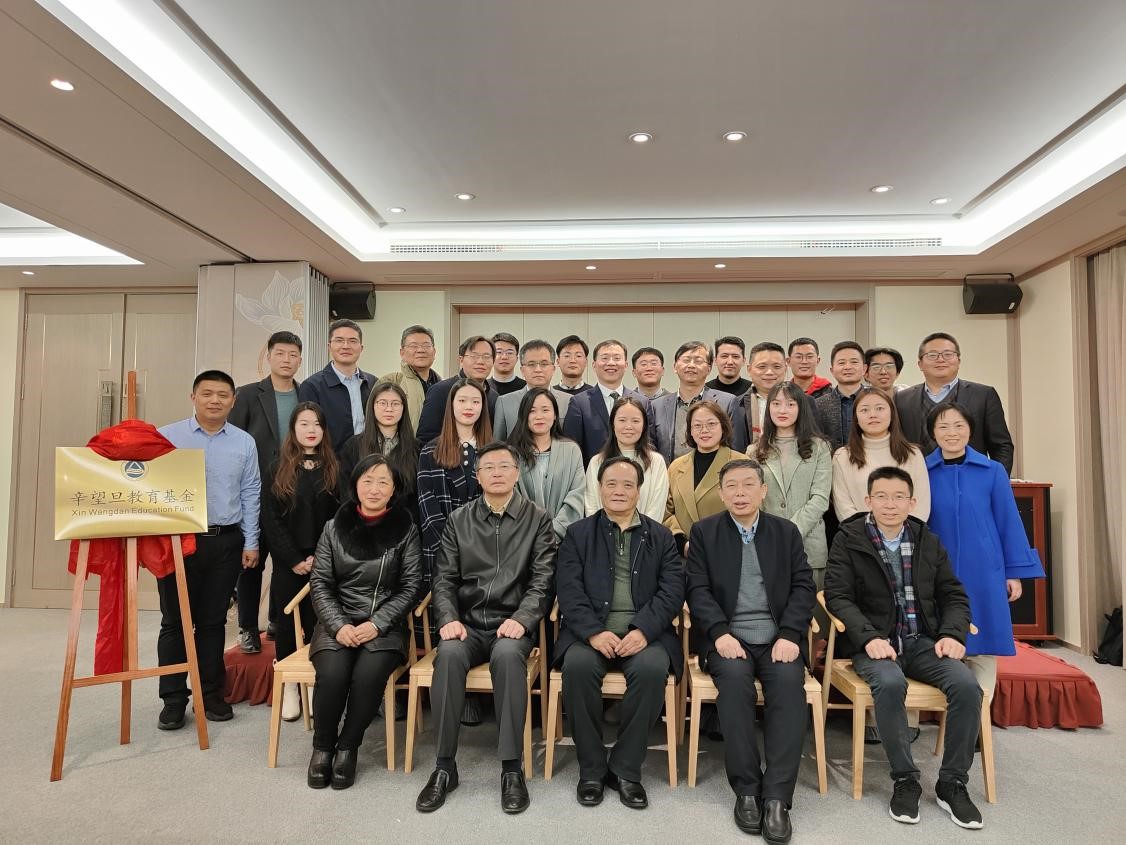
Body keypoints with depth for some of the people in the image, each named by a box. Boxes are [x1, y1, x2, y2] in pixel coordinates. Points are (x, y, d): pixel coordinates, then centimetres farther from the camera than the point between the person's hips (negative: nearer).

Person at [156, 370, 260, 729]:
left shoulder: (244, 443, 5)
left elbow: (250, 496, 7)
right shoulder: (167, 437, 0)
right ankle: (173, 699, 17)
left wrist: (250, 543, 4)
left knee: (213, 621, 10)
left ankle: (211, 694, 21)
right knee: (175, 621, 5)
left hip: (225, 542, 1)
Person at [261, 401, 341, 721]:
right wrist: (294, 560, -9)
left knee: (317, 623, 1)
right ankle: (289, 687, 17)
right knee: (288, 623, 5)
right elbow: (270, 520, -1)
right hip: (288, 563, 0)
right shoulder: (276, 470, 4)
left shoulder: (334, 469, 5)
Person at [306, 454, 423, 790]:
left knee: (369, 674, -29)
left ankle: (348, 747, -4)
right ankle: (322, 746, 0)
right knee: (332, 673, -27)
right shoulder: (335, 527, 7)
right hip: (338, 623, 1)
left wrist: (376, 624, -12)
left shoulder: (405, 529, 1)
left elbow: (411, 587, 0)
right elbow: (320, 584, 6)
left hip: (385, 626, -1)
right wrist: (339, 626, -10)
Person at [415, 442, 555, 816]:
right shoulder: (458, 520, 10)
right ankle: (445, 765, -16)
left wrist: (521, 619, -19)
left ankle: (511, 768, -22)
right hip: (468, 622, 2)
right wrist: (448, 618, -11)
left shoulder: (537, 519, 5)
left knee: (507, 654, -35)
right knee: (448, 654, -31)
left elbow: (543, 579, -3)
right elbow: (445, 579, 7)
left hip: (512, 623, -2)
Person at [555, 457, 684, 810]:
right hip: (591, 631, 0)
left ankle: (625, 769, -11)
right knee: (577, 665, -31)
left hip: (643, 632, 0)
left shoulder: (661, 536, 14)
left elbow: (672, 591, 2)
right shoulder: (578, 533, 12)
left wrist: (644, 630, -15)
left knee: (652, 668, -31)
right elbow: (569, 590, 0)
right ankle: (591, 768, -10)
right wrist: (594, 632, -17)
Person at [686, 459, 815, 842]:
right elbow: (698, 590, -1)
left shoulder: (787, 531, 12)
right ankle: (746, 790, -18)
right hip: (728, 637, -1)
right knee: (734, 677, -31)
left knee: (789, 681, -29)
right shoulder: (704, 531, 7)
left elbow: (803, 587, 5)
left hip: (778, 638, 1)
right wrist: (721, 633, -17)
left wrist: (788, 635, -11)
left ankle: (776, 796, -22)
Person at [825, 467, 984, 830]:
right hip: (875, 642, -3)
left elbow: (953, 594, 13)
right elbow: (837, 595, -6)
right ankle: (905, 779, -13)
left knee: (967, 685, -23)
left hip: (923, 641, 4)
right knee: (890, 684, -34)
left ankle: (952, 782, -5)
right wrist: (869, 637, -20)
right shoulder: (848, 540, 0)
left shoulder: (928, 541, 12)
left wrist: (953, 634, -6)